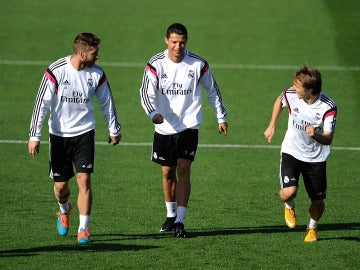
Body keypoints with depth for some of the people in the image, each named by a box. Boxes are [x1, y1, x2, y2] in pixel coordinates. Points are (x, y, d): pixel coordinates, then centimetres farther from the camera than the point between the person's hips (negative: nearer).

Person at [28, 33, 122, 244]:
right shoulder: (56, 72, -15)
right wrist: (35, 136, -13)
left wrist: (114, 130, 21)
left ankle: (84, 229, -4)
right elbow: (42, 103, -11)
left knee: (84, 180, -12)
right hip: (59, 134, -1)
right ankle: (64, 212, 41)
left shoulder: (97, 74, -5)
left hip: (84, 133, 1)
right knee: (60, 185, 6)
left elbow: (107, 103, 12)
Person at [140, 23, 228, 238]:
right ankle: (171, 215, 30)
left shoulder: (198, 64, -5)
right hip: (164, 128, 2)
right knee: (168, 173, 11)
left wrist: (221, 117, 16)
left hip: (189, 126, -2)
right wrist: (153, 113, -37)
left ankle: (180, 221, -14)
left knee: (183, 170, -14)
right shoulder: (156, 64, -7)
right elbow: (147, 93, -17)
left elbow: (213, 90, 10)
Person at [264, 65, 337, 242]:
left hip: (316, 157, 0)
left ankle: (312, 228, 39)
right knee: (288, 192, -22)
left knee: (318, 201, 5)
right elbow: (280, 101, 12)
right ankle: (289, 207, 17)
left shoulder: (328, 107, -21)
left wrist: (315, 135, -44)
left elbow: (328, 139, -22)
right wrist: (272, 126, 14)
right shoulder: (291, 94, -14)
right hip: (291, 152, 1)